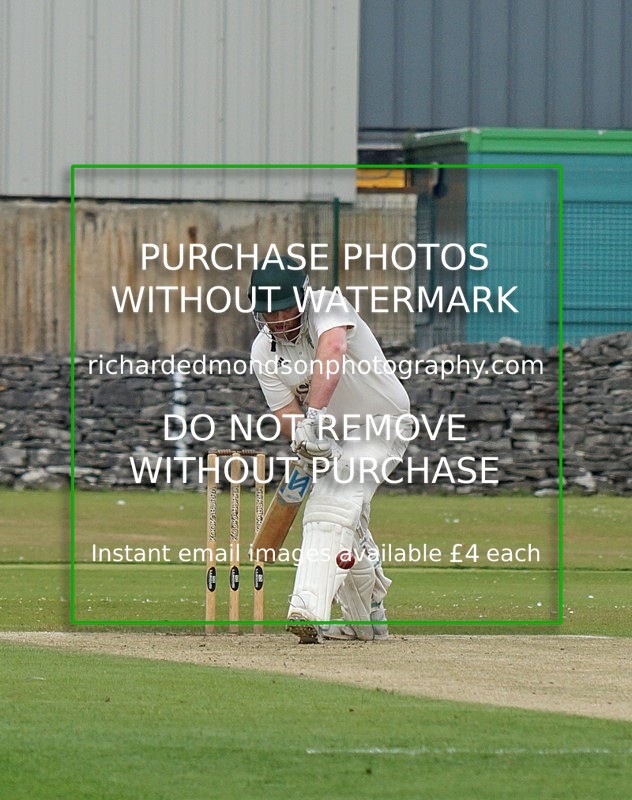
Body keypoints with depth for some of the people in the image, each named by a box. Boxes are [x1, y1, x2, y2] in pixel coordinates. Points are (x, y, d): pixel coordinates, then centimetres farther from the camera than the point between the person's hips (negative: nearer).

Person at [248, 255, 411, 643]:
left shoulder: (328, 305, -26)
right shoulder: (264, 351, -9)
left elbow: (331, 353, -46)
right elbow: (285, 410, -14)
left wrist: (316, 416, -59)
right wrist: (303, 439, -38)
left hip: (382, 425, -7)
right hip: (332, 436, 7)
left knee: (331, 506, -26)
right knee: (348, 527, 17)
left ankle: (310, 610, -38)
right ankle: (367, 619, 36)